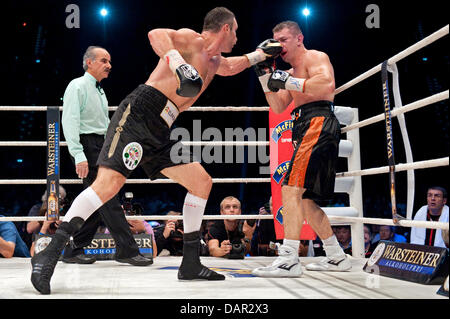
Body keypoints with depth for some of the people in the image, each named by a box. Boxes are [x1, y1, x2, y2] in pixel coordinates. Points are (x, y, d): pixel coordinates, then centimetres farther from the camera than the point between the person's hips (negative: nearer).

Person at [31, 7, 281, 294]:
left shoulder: (214, 61, 27)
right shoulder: (192, 40, 0)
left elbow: (230, 67, 51)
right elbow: (156, 35, -20)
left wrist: (260, 54, 46)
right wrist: (179, 64, -33)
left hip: (159, 130, 10)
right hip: (139, 113, -9)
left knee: (202, 182, 7)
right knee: (109, 182, -23)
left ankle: (190, 264, 12)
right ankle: (50, 254, -20)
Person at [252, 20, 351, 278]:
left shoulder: (315, 57, 2)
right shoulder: (293, 73, 28)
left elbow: (327, 84, -19)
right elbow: (278, 107, 20)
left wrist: (286, 81, -17)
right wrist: (265, 76, 11)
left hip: (319, 124, -10)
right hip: (305, 130, 10)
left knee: (291, 189, -21)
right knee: (304, 200, 12)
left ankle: (289, 260, -25)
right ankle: (337, 257, 19)